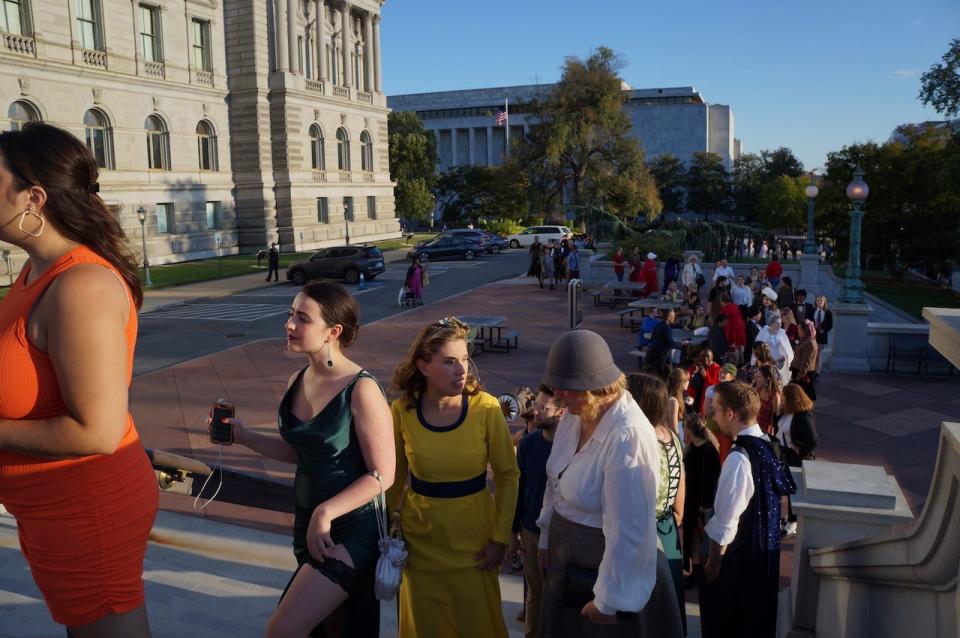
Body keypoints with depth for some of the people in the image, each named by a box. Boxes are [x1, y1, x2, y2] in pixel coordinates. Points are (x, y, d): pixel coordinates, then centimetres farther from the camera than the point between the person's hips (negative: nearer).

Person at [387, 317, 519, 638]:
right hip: (420, 537, 1)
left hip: (474, 537, -1)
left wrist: (500, 537, -6)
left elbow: (508, 475, -5)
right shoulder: (403, 410, -12)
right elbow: (395, 478, 3)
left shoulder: (486, 408, -15)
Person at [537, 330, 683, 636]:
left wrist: (609, 601, -20)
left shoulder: (628, 437, -31)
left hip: (604, 570, -8)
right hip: (567, 562, 8)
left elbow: (628, 531, -27)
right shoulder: (576, 414, -5)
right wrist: (547, 537, 15)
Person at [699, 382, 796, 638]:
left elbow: (724, 524, -25)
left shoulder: (739, 459, -30)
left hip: (740, 558, -8)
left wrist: (713, 563, -12)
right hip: (766, 549, 8)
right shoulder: (768, 446, -3)